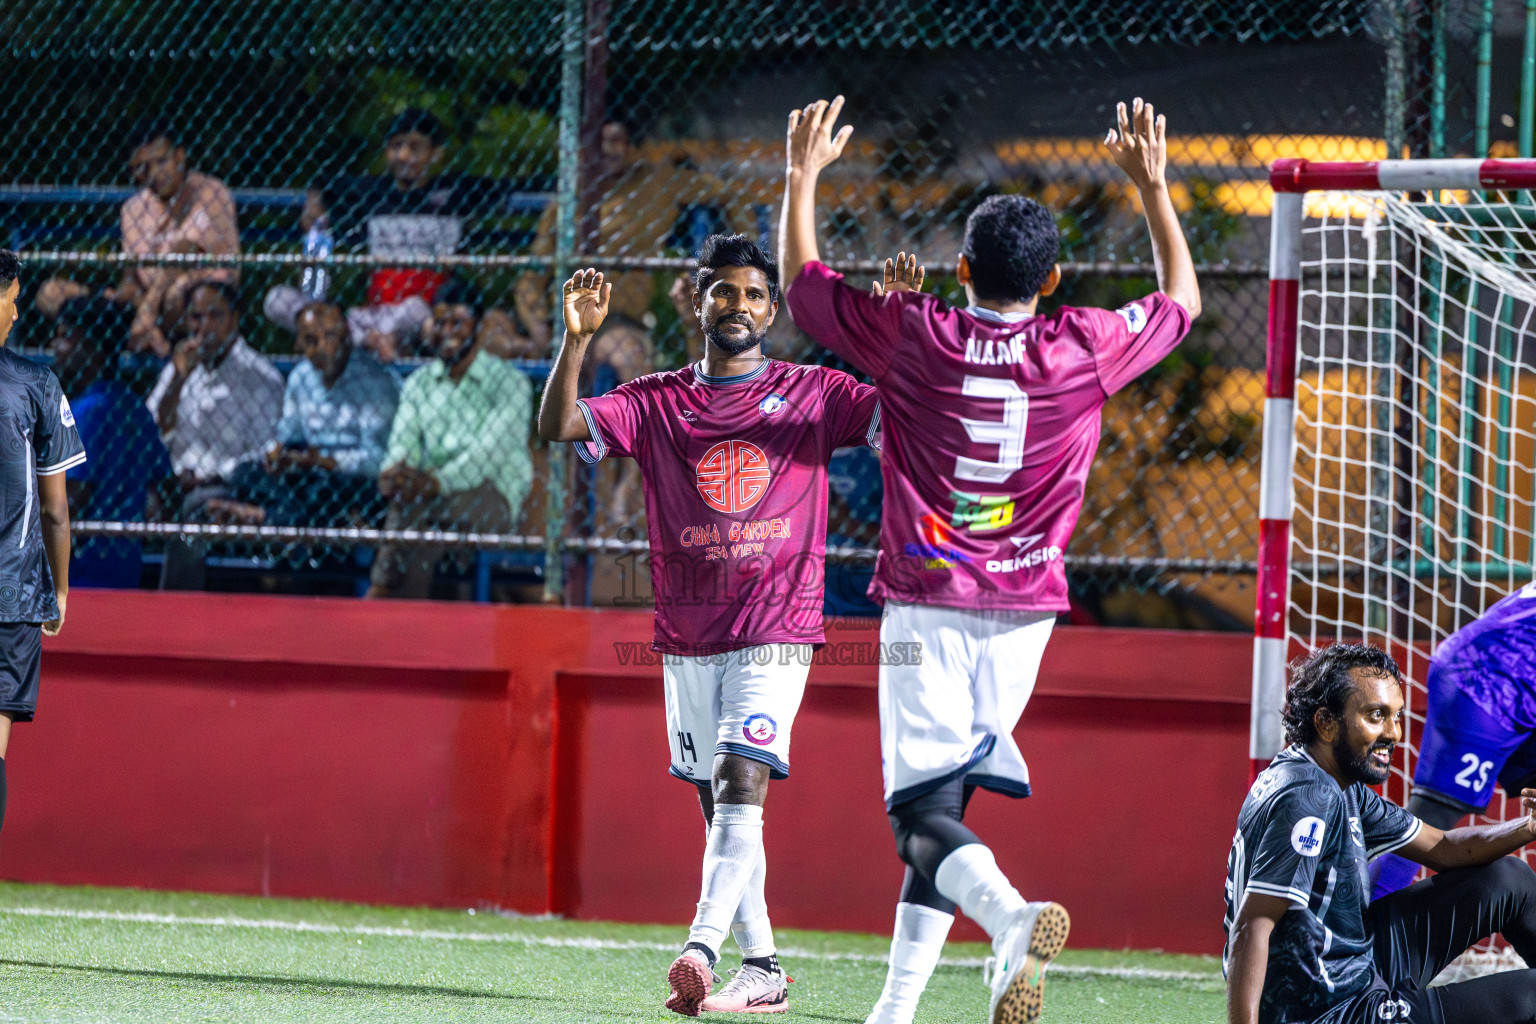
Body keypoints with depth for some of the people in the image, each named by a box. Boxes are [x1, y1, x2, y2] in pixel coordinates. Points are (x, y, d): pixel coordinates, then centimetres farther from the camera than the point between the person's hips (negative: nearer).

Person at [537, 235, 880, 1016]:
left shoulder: (813, 395, 3)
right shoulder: (657, 403, 7)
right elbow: (558, 425, -4)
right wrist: (578, 338, -18)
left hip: (776, 632, -4)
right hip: (687, 640, 4)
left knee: (739, 781, -20)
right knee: (718, 806, 8)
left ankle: (703, 947, -32)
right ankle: (762, 970, 16)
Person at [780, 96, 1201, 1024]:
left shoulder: (912, 334, -4)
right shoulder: (1084, 350, 0)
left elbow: (801, 281, 13)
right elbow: (1182, 299, 20)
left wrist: (804, 174, 26)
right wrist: (1153, 184, 29)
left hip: (926, 603, -3)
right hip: (1023, 609, 3)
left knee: (924, 812, -10)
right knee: (944, 804, 12)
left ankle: (1012, 916, -39)